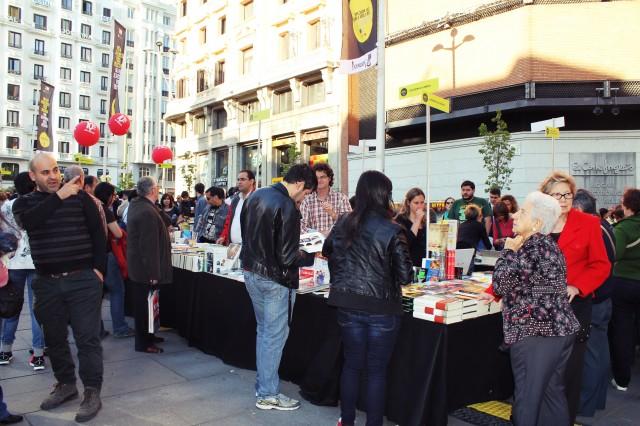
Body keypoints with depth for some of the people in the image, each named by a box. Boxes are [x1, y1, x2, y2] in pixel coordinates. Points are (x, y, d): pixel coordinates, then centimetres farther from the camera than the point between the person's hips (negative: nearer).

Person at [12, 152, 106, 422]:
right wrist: (58, 196, -28)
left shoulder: (79, 196, -1)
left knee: (87, 338, 0)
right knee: (54, 338, 15)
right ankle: (66, 384, 33)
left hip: (83, 279, -3)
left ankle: (92, 392, 10)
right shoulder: (24, 202, 6)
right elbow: (28, 221, -18)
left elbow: (98, 232, 1)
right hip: (47, 282, 4)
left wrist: (99, 268, -5)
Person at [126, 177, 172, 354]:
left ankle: (147, 336, 33)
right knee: (145, 306, 2)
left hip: (136, 265, 10)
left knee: (143, 304, 20)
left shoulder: (135, 204, 6)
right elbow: (149, 246, -26)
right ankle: (143, 343, 13)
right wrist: (153, 273, -23)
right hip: (145, 269, -10)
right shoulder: (148, 212, -25)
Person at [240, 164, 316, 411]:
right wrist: (311, 258, -6)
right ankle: (268, 395, 17)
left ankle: (262, 384, 32)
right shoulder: (287, 207, -21)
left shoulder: (256, 196, 4)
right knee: (274, 336, 5)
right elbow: (287, 258, -22)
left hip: (251, 272, 8)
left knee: (263, 331, 20)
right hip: (275, 279, -8)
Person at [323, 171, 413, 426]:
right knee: (377, 369, 11)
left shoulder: (343, 224, -2)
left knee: (352, 363, 19)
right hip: (381, 308, -4)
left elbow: (327, 252, 17)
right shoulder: (393, 231, -16)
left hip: (348, 305, 4)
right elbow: (405, 276, -13)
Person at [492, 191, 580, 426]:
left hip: (535, 333, -10)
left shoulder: (533, 247, -17)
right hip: (559, 329, 10)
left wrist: (508, 251, -6)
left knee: (528, 397, 0)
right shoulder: (548, 244, 13)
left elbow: (500, 284, -16)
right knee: (552, 390, 18)